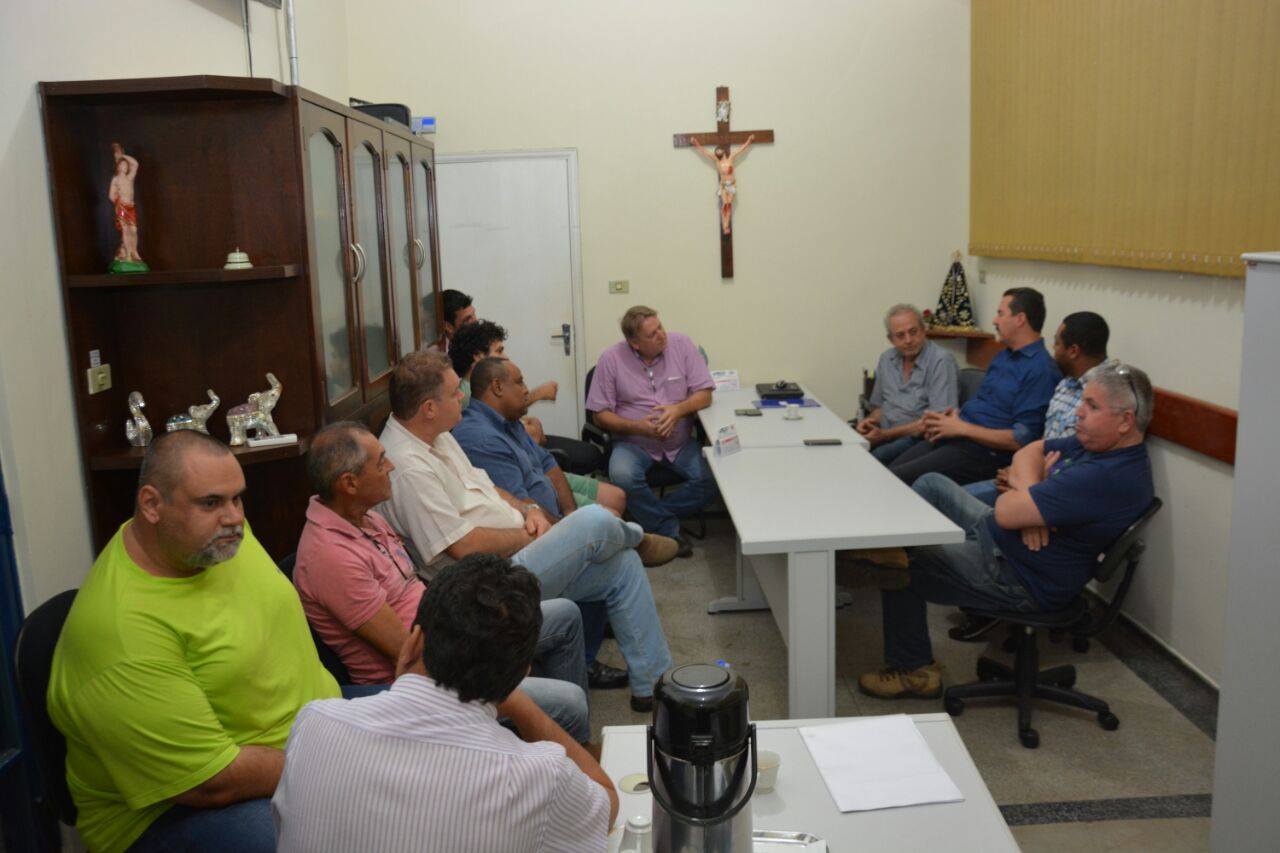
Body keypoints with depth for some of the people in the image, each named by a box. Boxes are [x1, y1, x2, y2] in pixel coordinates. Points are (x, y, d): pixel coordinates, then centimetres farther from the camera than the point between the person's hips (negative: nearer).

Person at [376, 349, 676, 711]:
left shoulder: (436, 436, 7)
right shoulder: (409, 468, -24)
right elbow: (465, 546, -24)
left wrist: (527, 510, 2)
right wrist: (529, 536, -10)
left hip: (515, 555, 10)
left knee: (623, 564, 3)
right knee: (595, 522, -21)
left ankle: (654, 683, 14)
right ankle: (637, 539, 20)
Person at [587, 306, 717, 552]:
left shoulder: (681, 344, -4)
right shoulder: (611, 359, -7)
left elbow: (704, 394, -3)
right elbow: (601, 415, -5)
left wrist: (678, 409, -24)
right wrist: (637, 426, -22)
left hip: (681, 442, 2)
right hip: (633, 443, -2)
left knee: (710, 478, -23)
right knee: (623, 476, -33)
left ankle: (651, 516, -4)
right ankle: (670, 530, -12)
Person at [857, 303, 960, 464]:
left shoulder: (941, 361, -8)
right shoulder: (886, 359, 13)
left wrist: (885, 434, -17)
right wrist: (870, 420, 0)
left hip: (918, 439, -6)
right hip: (882, 433, 6)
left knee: (876, 457, -35)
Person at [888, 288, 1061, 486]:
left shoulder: (1041, 369, -12)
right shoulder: (1004, 355, 19)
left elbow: (1022, 439, -18)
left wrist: (961, 428, -15)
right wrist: (948, 418, 4)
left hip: (985, 453, -9)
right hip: (956, 437, 9)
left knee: (894, 479, -22)